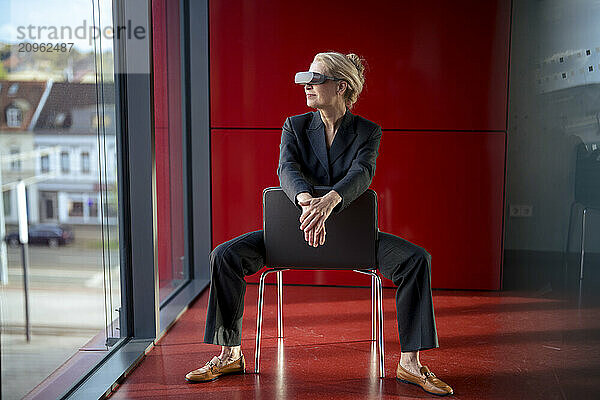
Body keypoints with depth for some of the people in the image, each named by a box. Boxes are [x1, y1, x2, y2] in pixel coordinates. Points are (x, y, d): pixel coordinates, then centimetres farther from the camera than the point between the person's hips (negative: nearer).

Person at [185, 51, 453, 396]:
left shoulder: (368, 132, -2)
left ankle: (410, 363, -15)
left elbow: (362, 173, -23)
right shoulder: (295, 126, 2)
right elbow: (288, 170, -17)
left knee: (417, 259, -25)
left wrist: (329, 201, -45)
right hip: (296, 226, 1)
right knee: (225, 255, -19)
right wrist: (306, 201, -41)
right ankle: (231, 354, -5)